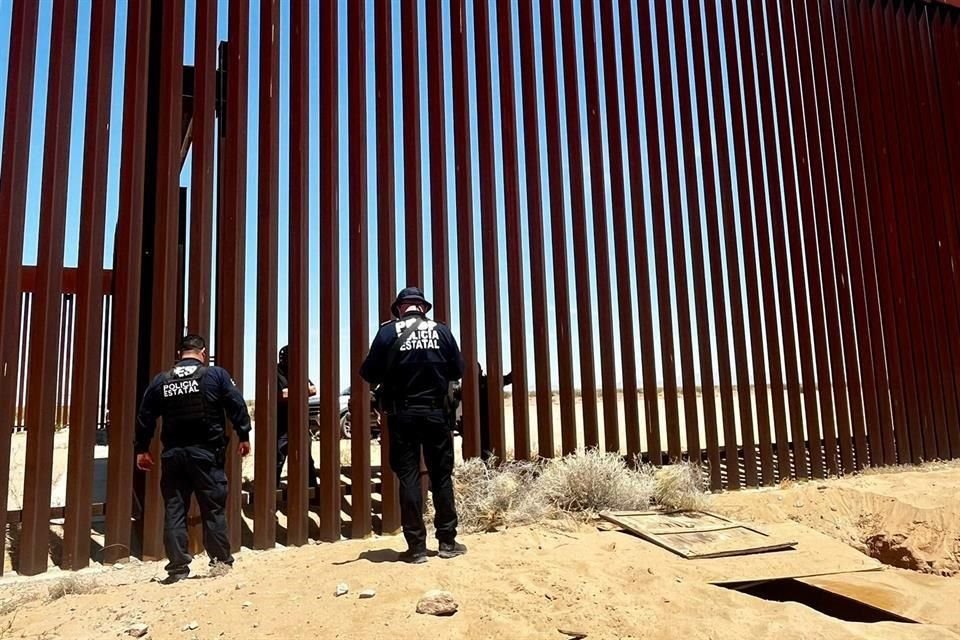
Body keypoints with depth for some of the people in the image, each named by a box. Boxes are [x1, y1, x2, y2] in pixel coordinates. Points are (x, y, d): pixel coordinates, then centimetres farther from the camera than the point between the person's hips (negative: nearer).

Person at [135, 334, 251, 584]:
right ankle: (221, 561, 13)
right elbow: (237, 406, -6)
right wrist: (244, 436, 1)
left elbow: (145, 416, 9)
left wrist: (142, 449, 17)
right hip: (206, 452, -3)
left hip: (173, 453, 3)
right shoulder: (215, 374, -2)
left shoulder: (161, 380, 8)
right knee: (214, 508, 6)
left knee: (174, 509, 8)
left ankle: (178, 566, 10)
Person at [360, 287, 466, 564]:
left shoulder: (389, 331, -5)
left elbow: (370, 373, -5)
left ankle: (416, 546, 8)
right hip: (436, 413, 1)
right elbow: (458, 370, 4)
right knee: (442, 475, 11)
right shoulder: (441, 330, -1)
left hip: (402, 414, -1)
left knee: (408, 477, 5)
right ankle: (447, 541, 18)